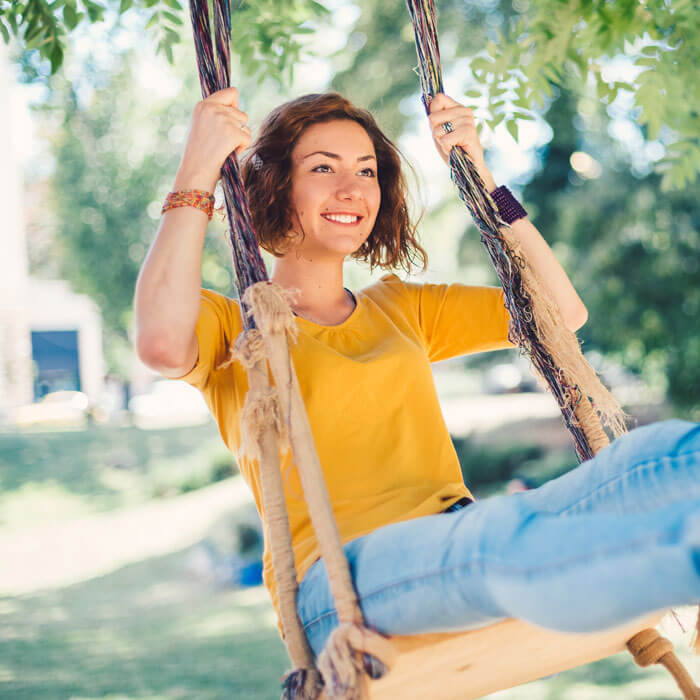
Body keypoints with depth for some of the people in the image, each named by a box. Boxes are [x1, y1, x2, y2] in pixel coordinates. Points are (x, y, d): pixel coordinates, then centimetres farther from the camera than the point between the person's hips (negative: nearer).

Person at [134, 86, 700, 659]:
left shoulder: (402, 310, 29)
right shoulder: (231, 326, 13)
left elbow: (560, 312, 21)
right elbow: (162, 344, -14)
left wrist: (478, 173, 21)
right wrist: (198, 171, -4)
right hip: (335, 578, -5)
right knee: (509, 542, -42)